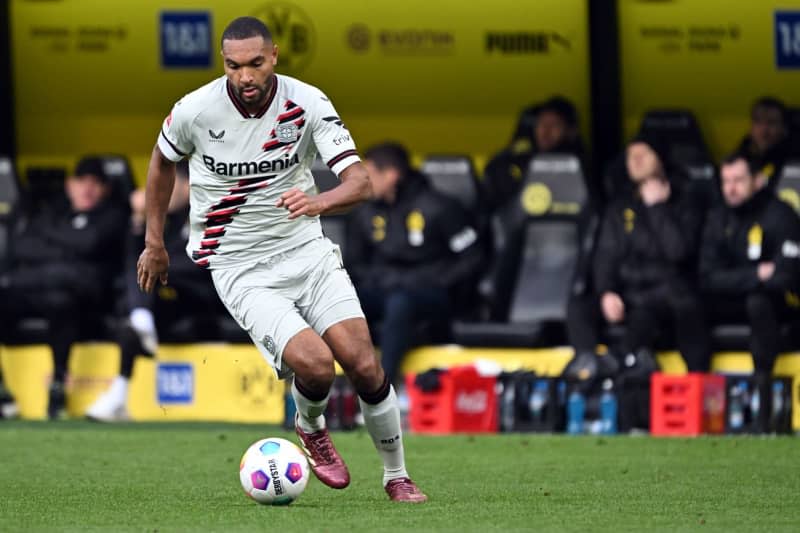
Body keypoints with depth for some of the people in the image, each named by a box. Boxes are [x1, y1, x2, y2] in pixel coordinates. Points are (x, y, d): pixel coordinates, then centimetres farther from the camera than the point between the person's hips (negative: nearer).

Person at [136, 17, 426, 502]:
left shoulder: (307, 103, -12)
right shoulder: (196, 111, -12)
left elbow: (360, 182, -19)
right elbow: (163, 161, 11)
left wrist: (318, 202, -40)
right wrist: (154, 243, 16)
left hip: (306, 249, 2)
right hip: (241, 270, -2)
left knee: (365, 366, -10)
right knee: (315, 364, -22)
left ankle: (397, 476, 13)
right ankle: (311, 429, 13)